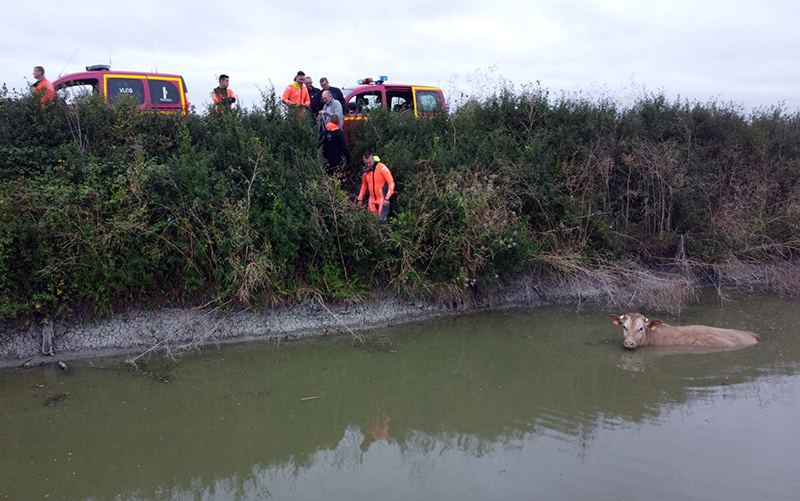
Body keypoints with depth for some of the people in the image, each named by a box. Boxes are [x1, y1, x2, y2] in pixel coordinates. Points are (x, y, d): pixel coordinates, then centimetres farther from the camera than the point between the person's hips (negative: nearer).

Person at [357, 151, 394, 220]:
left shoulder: (382, 168, -15)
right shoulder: (365, 170, 3)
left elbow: (391, 183, -15)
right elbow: (364, 185, 18)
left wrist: (387, 199, -21)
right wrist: (360, 199, 13)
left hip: (383, 199, -5)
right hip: (372, 200, 5)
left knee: (381, 219, -12)